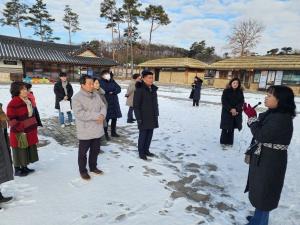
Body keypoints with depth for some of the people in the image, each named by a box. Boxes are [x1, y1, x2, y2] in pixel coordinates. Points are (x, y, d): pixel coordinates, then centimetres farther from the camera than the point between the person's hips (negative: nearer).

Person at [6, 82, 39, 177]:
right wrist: (20, 131, -20)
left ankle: (24, 167, 33)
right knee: (20, 152, 6)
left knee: (28, 151, 17)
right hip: (20, 134, -8)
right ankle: (17, 170, 23)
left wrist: (34, 127, 18)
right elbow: (12, 120, -20)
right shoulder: (13, 103, -19)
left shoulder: (27, 101, 10)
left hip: (30, 132, 9)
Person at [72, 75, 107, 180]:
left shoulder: (96, 95, 6)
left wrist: (102, 115, -17)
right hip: (85, 131, -6)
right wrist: (96, 116, -26)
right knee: (83, 152, 11)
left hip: (97, 130, 7)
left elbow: (103, 107, 7)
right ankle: (83, 170, 30)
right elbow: (79, 113, -25)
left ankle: (93, 167, 39)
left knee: (95, 150, 20)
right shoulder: (77, 97, -15)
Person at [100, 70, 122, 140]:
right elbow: (106, 89, -20)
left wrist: (113, 92, -15)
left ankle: (113, 132, 27)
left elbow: (119, 89, 1)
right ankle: (105, 134, 7)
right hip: (106, 103, -6)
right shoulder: (101, 82, -4)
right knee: (106, 119, -5)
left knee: (114, 118, 12)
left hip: (114, 102, 6)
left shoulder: (112, 81, 12)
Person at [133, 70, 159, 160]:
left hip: (152, 117, 7)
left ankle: (146, 150, 29)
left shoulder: (153, 89, 9)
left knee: (149, 134, 13)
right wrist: (138, 118, -16)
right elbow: (136, 105, -13)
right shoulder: (139, 89, -13)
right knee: (143, 135, 3)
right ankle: (141, 152, 20)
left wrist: (156, 115, 13)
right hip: (144, 118, -7)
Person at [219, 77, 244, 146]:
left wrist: (236, 110, -13)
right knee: (225, 128, -1)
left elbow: (241, 102, 2)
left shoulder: (240, 92, 6)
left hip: (237, 113, 3)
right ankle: (223, 142, 11)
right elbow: (224, 102, -8)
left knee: (232, 128, 8)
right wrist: (231, 109, -17)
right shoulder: (226, 91, -4)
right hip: (227, 112, -3)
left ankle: (229, 142, 19)